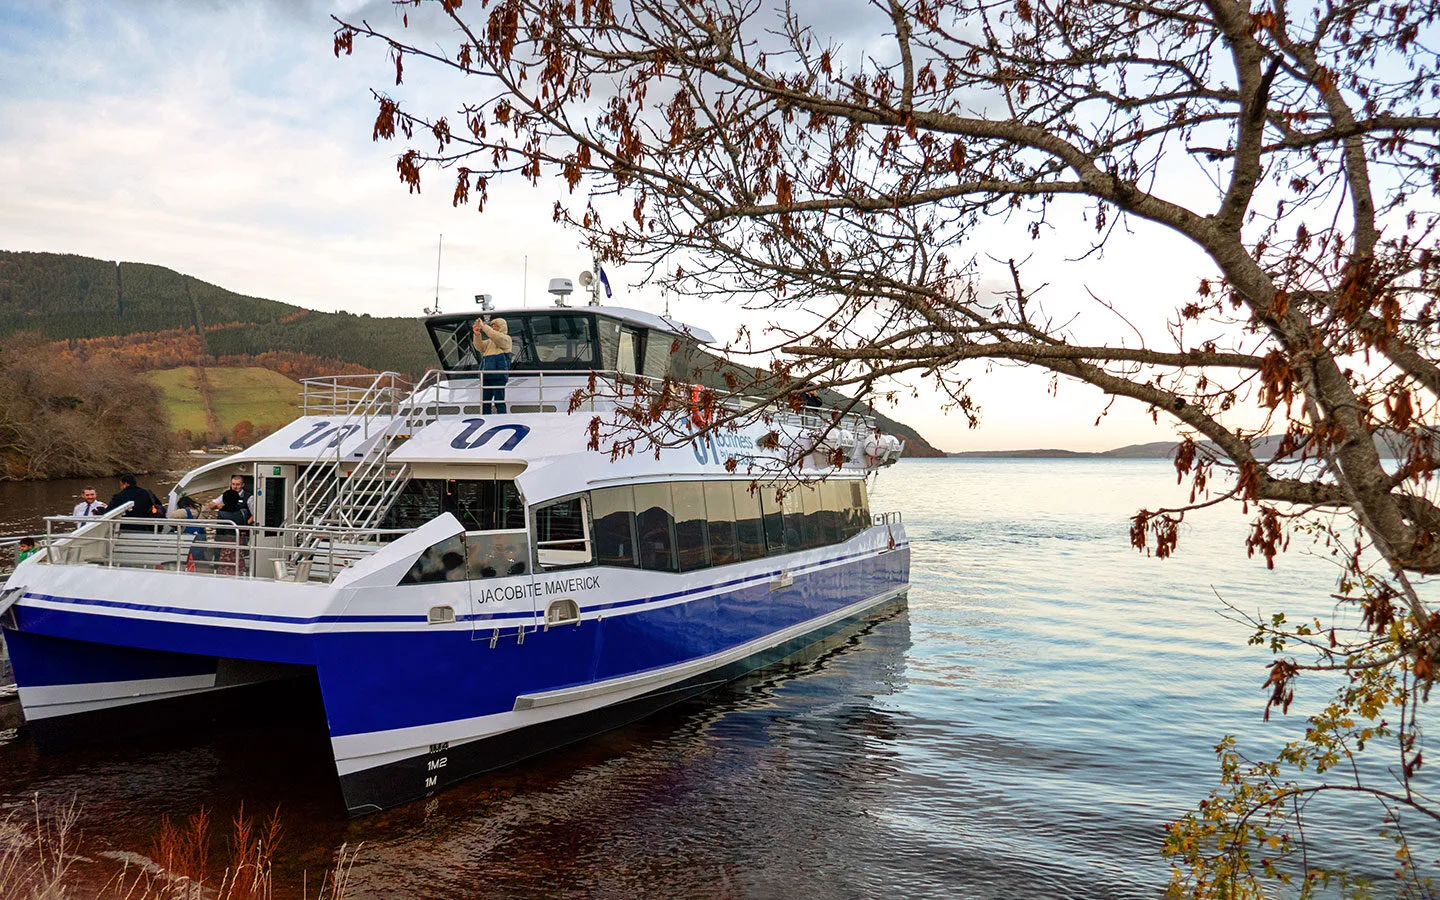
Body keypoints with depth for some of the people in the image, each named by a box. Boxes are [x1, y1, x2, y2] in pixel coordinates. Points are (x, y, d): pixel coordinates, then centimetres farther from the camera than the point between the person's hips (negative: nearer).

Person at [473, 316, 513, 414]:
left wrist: (483, 326, -12)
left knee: (499, 402, -10)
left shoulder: (506, 339, 5)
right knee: (485, 402, 6)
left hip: (498, 375, -7)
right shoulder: (489, 342, 27)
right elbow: (479, 347, 12)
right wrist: (477, 335, -4)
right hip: (486, 376, 7)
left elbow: (496, 337, -14)